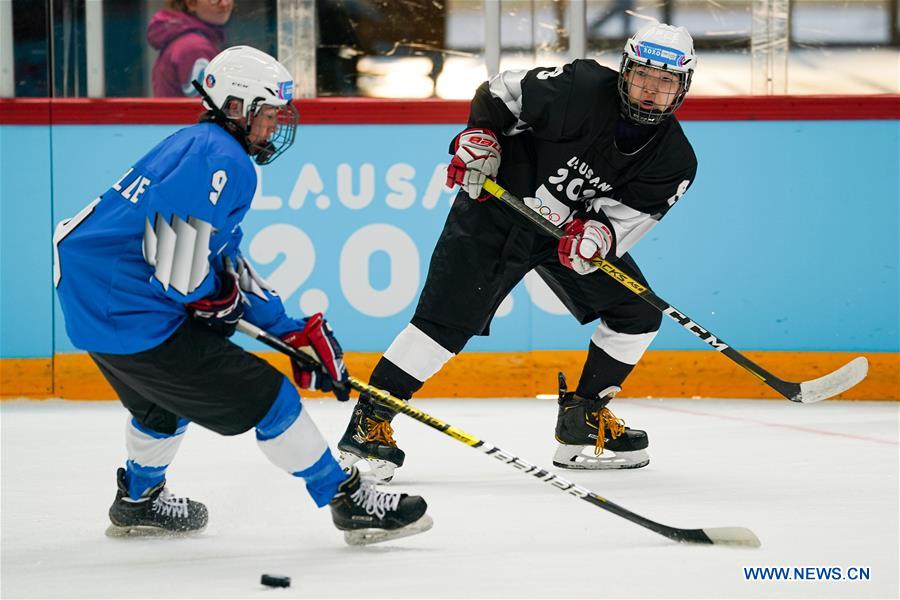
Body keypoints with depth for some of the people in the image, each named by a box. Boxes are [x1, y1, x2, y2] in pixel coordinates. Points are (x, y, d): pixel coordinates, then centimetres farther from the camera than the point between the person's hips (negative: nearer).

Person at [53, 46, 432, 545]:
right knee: (265, 398, -4)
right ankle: (350, 503, 2)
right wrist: (213, 298, -4)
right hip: (139, 322, -10)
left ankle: (138, 501, 54)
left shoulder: (194, 143, 19)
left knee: (163, 401, 36)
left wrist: (291, 331, 19)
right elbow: (177, 236, -25)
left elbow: (226, 262, 22)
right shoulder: (223, 159, -13)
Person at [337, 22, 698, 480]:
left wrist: (599, 232, -35)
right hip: (499, 205, -6)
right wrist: (480, 139, -22)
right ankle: (368, 421, -11)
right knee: (447, 319, -16)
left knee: (637, 313, 1)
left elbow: (629, 218, -15)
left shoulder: (674, 162, -13)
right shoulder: (580, 89, -25)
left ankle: (583, 418, 15)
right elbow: (498, 94, -11)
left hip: (576, 225, 6)